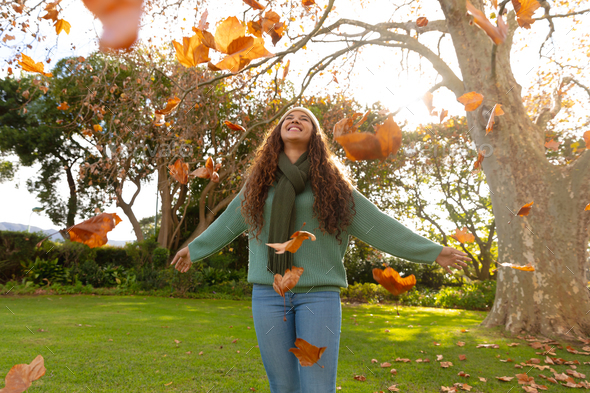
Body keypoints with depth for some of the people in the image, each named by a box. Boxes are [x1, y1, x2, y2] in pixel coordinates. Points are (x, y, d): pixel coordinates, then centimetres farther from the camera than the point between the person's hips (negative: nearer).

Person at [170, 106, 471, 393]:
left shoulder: (331, 183, 6)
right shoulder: (259, 182, 11)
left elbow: (378, 225, 4)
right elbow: (228, 223, 22)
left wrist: (433, 252, 2)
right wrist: (194, 250, 32)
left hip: (319, 294, -1)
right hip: (268, 293, 2)